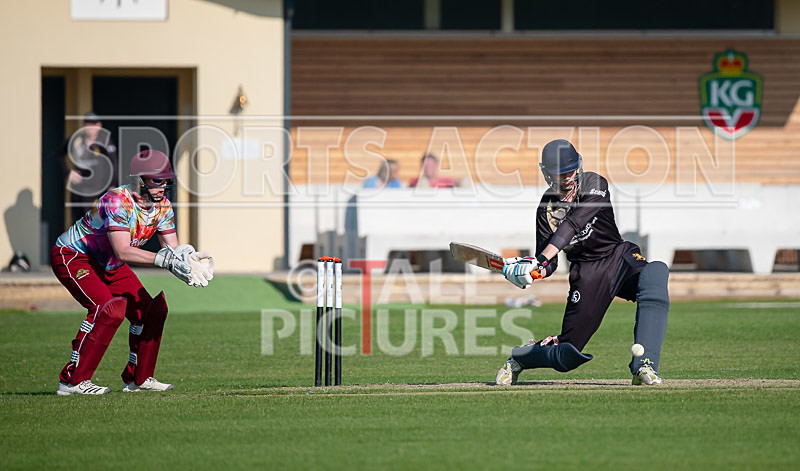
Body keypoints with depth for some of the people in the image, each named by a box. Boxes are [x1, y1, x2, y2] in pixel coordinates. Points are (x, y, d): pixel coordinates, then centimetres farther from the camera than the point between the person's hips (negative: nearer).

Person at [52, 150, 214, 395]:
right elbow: (122, 252, -41)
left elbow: (173, 249, -9)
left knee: (151, 310, 1)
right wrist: (162, 259, -48)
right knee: (110, 308, -28)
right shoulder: (118, 201, -32)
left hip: (109, 265, 8)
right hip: (71, 256, -8)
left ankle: (138, 377, 19)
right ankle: (72, 380, -25)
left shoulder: (162, 205, -7)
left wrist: (190, 261, -31)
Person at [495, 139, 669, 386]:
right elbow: (549, 264, -5)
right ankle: (519, 358, 32)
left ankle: (643, 366, -41)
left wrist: (540, 261, -35)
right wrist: (527, 268, -29)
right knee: (567, 357, -3)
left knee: (655, 273, -37)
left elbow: (572, 224, -24)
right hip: (586, 272, 1)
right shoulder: (547, 208, -2)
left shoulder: (594, 184, -9)